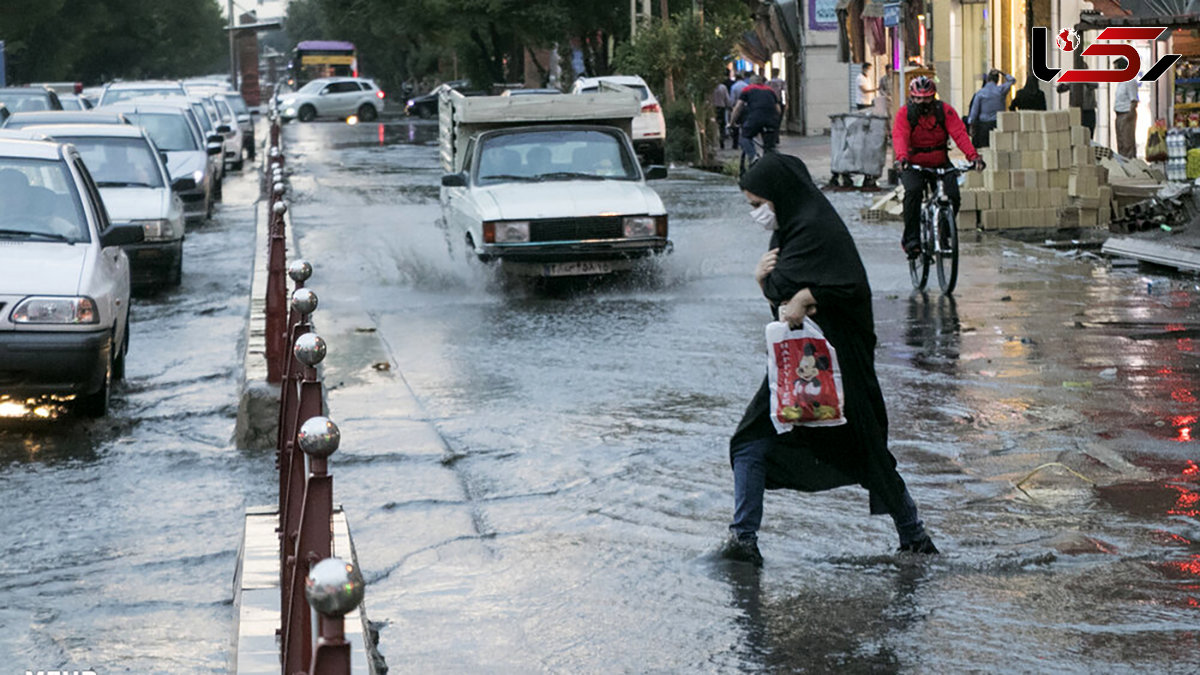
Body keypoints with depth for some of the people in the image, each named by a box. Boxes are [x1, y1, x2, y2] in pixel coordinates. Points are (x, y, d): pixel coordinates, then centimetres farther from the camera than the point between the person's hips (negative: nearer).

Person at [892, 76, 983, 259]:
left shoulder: (945, 111, -7)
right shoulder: (905, 113, -10)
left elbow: (959, 133, -19)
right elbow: (900, 137, -25)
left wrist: (973, 156, -35)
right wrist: (902, 157, -47)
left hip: (940, 164, 2)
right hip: (913, 166, -2)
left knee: (953, 196, -18)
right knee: (913, 191, -30)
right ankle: (911, 240, -23)